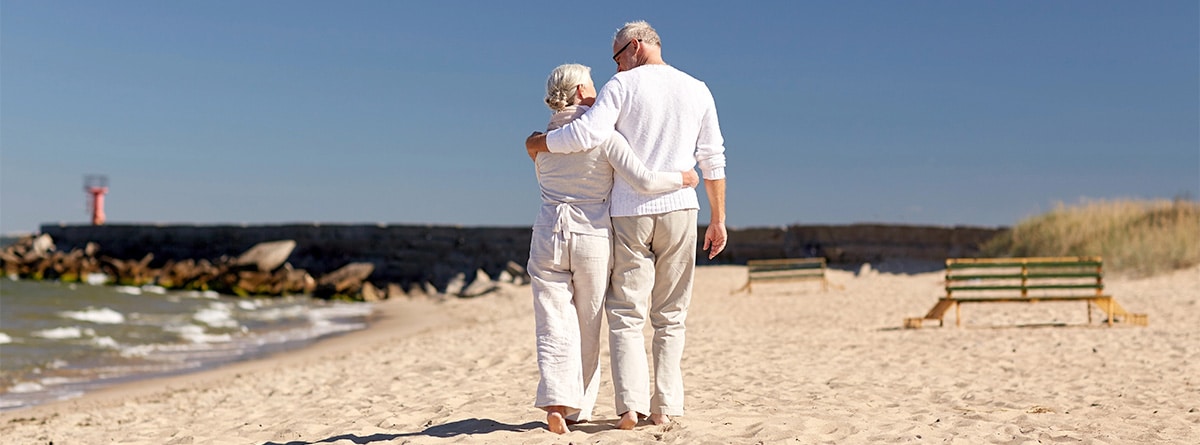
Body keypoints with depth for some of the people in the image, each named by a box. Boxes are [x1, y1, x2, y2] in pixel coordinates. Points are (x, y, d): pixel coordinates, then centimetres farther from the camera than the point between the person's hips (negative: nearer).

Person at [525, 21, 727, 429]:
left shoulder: (623, 85, -2)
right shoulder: (697, 90, 10)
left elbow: (586, 133, -17)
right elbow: (713, 161, 9)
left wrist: (538, 142, 0)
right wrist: (718, 219, 13)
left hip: (629, 212, -3)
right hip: (679, 210, 3)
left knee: (626, 314, 3)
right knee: (670, 316, 9)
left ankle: (630, 406, -8)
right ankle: (665, 407, 5)